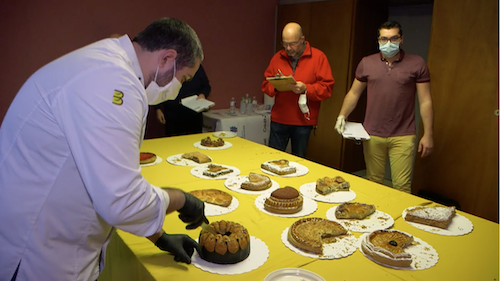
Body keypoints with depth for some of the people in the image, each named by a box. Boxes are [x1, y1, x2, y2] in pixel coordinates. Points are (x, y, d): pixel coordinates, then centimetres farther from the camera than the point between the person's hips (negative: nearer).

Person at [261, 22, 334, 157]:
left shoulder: (318, 57, -2)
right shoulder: (277, 57, 8)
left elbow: (327, 88, -7)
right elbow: (265, 84, 8)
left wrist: (305, 88, -22)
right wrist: (276, 86, -14)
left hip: (303, 121, -2)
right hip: (278, 119, 3)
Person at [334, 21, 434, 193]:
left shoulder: (417, 64, 1)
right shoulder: (367, 63, 5)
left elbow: (425, 101, 1)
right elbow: (353, 94, 12)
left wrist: (428, 135, -1)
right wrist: (342, 116, -3)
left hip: (403, 137, -1)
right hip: (372, 135, 2)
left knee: (402, 186, -1)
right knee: (373, 183, 11)